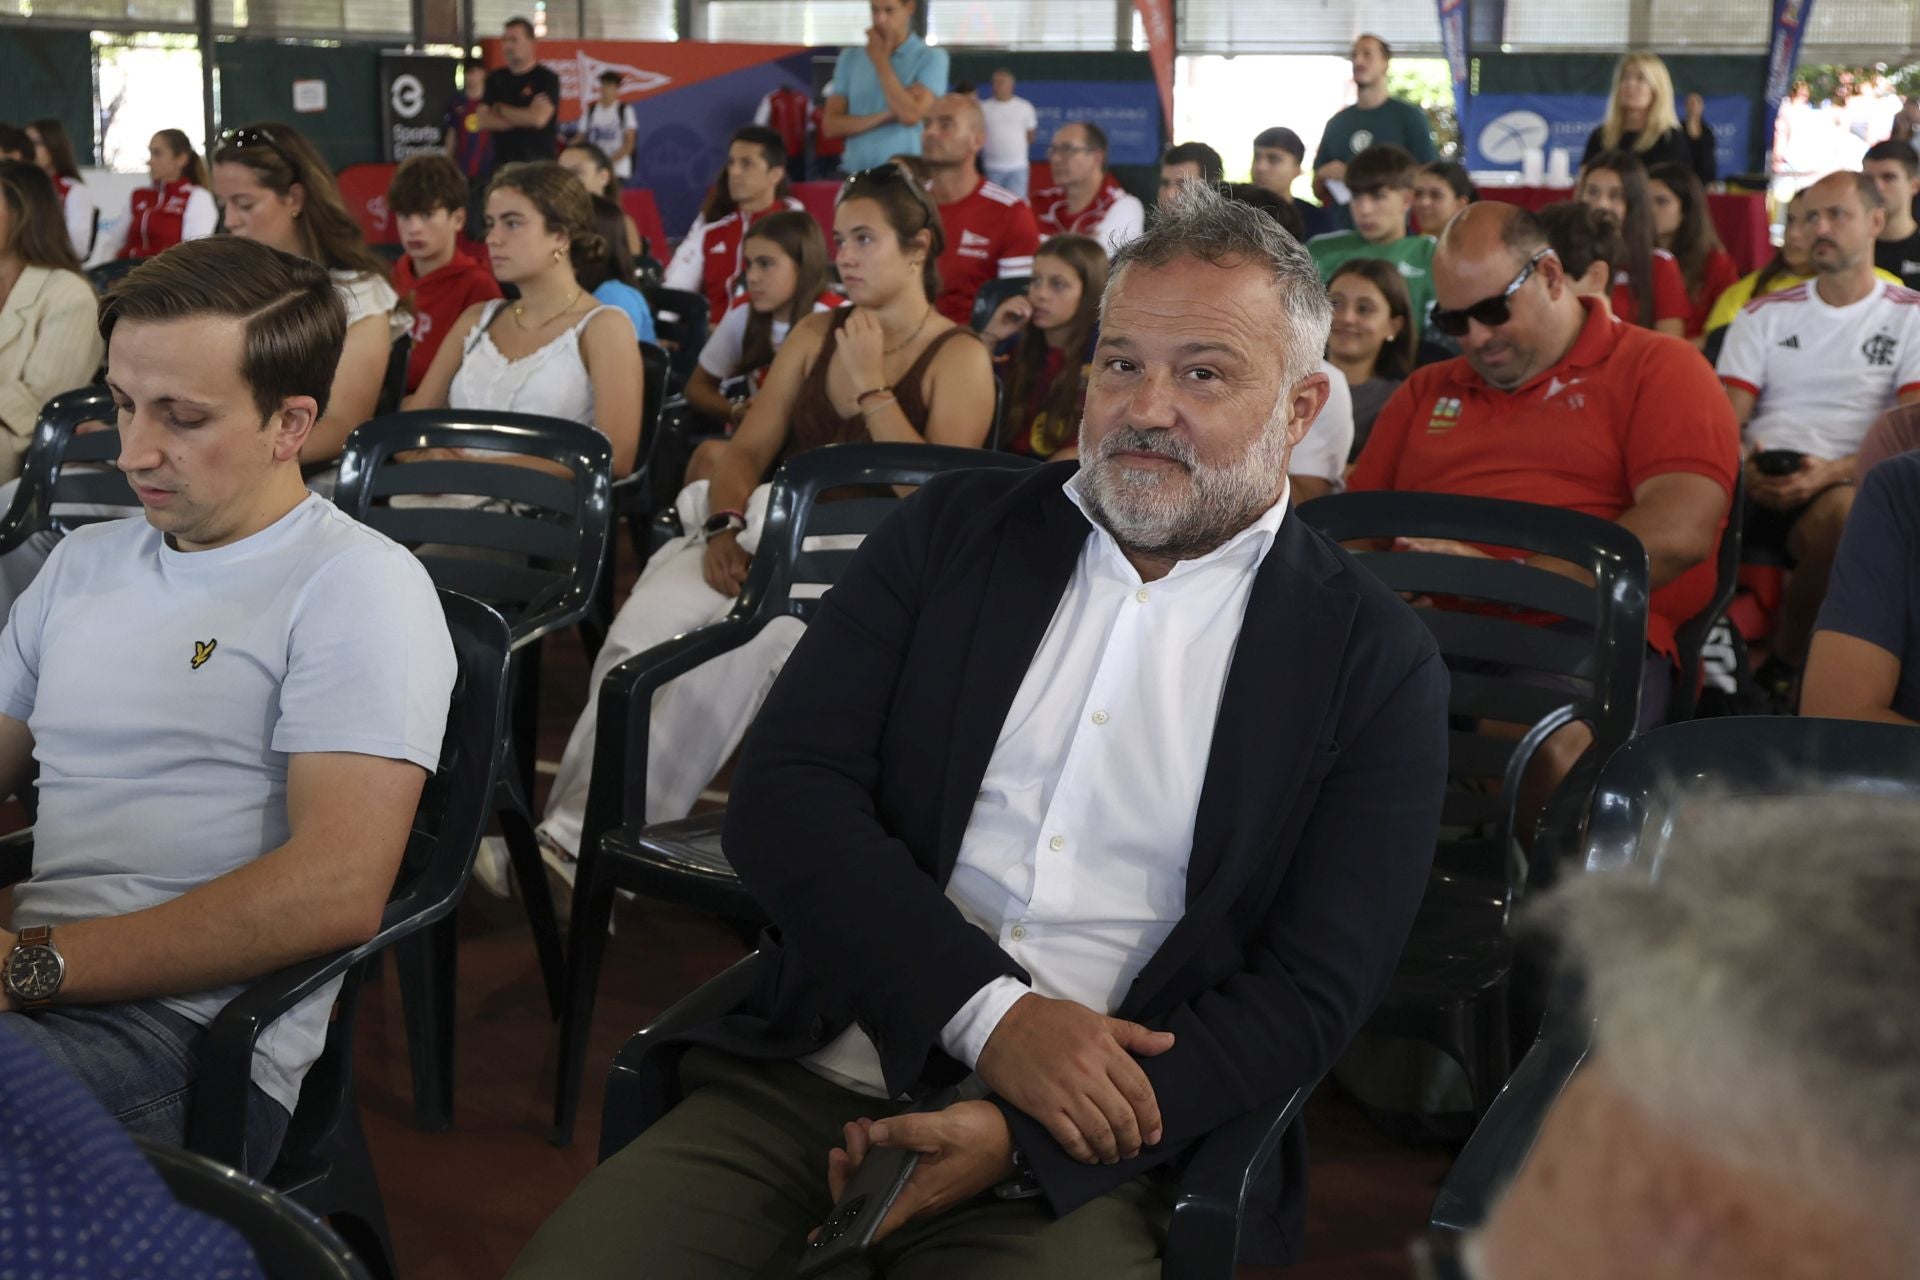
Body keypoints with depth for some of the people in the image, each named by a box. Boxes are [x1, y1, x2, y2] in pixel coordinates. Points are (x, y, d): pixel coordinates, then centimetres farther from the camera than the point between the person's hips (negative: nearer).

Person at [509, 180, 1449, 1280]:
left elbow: (1311, 990, -3)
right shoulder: (952, 532, 8)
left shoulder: (1377, 664, 2)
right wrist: (989, 1011, -14)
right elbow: (783, 797, 0)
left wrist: (1024, 1138, -15)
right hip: (806, 1080, 2)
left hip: (1089, 1150, -2)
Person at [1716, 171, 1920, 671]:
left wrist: (1831, 473, -20)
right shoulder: (1764, 315, 19)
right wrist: (1744, 470, -15)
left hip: (1849, 484, -2)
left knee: (1839, 511, -39)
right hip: (1760, 485, 2)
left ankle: (1784, 662, -17)